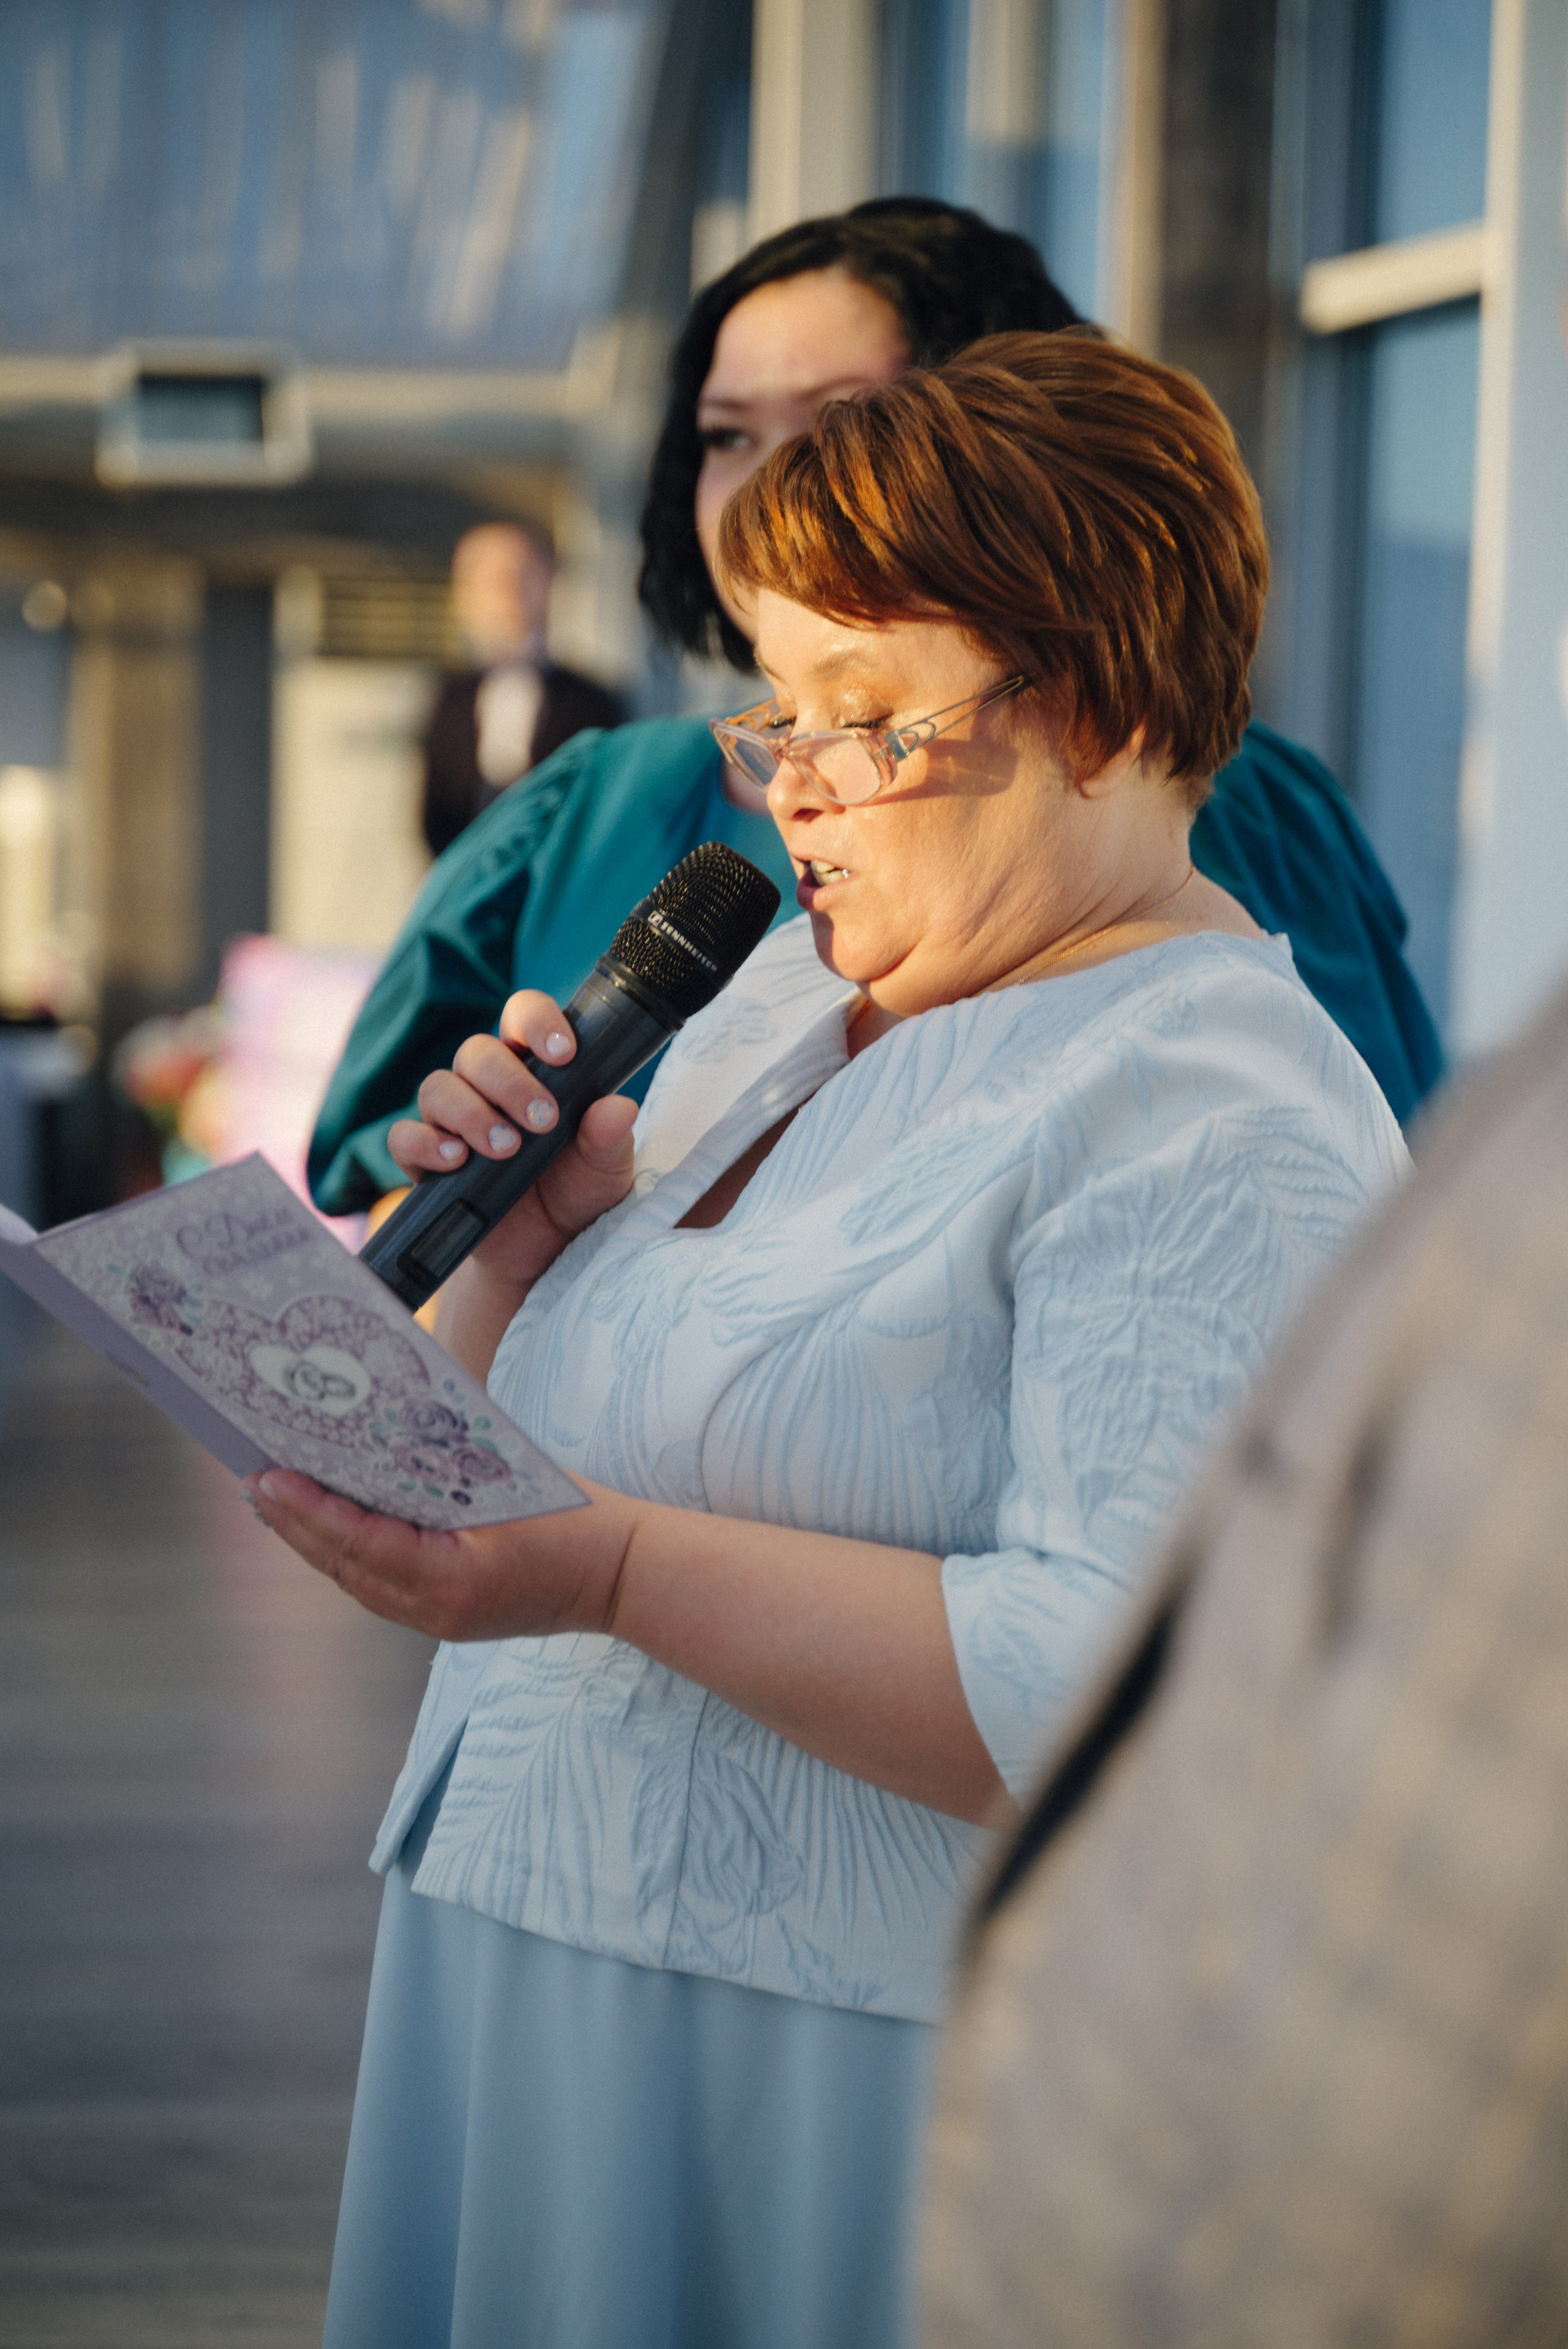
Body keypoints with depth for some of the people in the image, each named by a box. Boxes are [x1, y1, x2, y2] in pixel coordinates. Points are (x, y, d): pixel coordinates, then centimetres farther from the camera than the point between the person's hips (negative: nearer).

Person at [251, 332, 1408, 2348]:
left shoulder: (1213, 1127, -17)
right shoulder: (795, 988, 12)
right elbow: (521, 1447, 17)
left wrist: (617, 1569, -31)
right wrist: (528, 1221, -4)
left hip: (856, 2096, -8)